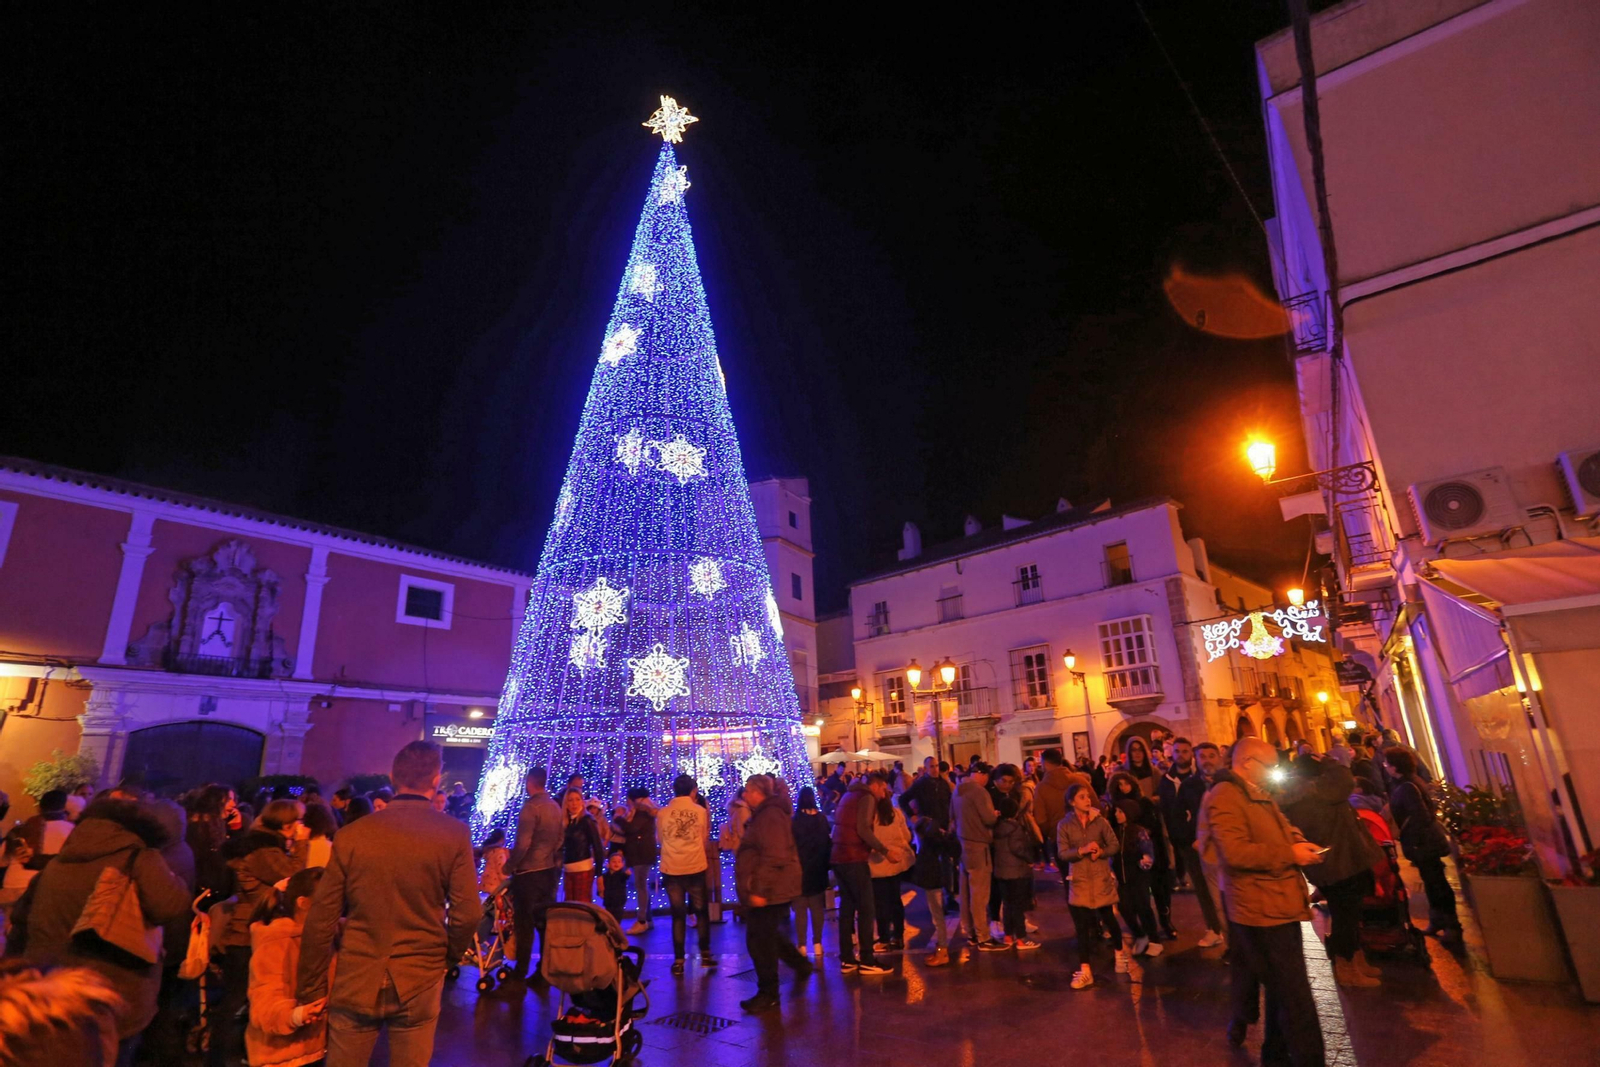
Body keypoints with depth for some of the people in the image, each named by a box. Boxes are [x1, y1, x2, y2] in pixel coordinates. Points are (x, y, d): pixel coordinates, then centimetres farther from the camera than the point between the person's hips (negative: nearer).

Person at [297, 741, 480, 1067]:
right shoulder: (455, 835, -11)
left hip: (356, 982, 1)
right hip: (419, 983, -1)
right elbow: (467, 914, -11)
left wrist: (310, 991, 9)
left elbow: (321, 921, -3)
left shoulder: (351, 834, -7)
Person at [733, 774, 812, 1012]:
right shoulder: (764, 813, 14)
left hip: (768, 891, -11)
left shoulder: (770, 815, -20)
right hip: (767, 889, 11)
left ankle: (768, 994, 13)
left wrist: (760, 890, -27)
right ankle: (801, 964, 37)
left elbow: (774, 858, -28)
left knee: (760, 941, -1)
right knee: (767, 936, 22)